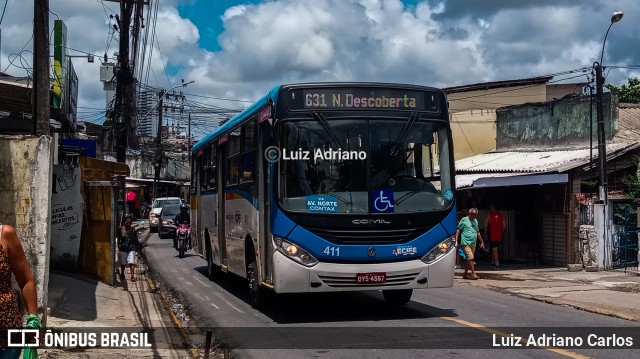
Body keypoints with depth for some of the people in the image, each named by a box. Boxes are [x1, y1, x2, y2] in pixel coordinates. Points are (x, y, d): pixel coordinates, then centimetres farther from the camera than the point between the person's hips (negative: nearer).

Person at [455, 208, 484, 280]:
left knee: (469, 259, 8)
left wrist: (481, 241, 25)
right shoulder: (464, 220, -2)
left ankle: (465, 274, 17)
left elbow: (478, 232, 26)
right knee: (470, 258, -15)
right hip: (466, 243, -7)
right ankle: (473, 274, -15)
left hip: (473, 243, 7)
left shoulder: (475, 221, 17)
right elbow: (458, 230, -3)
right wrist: (456, 241, -11)